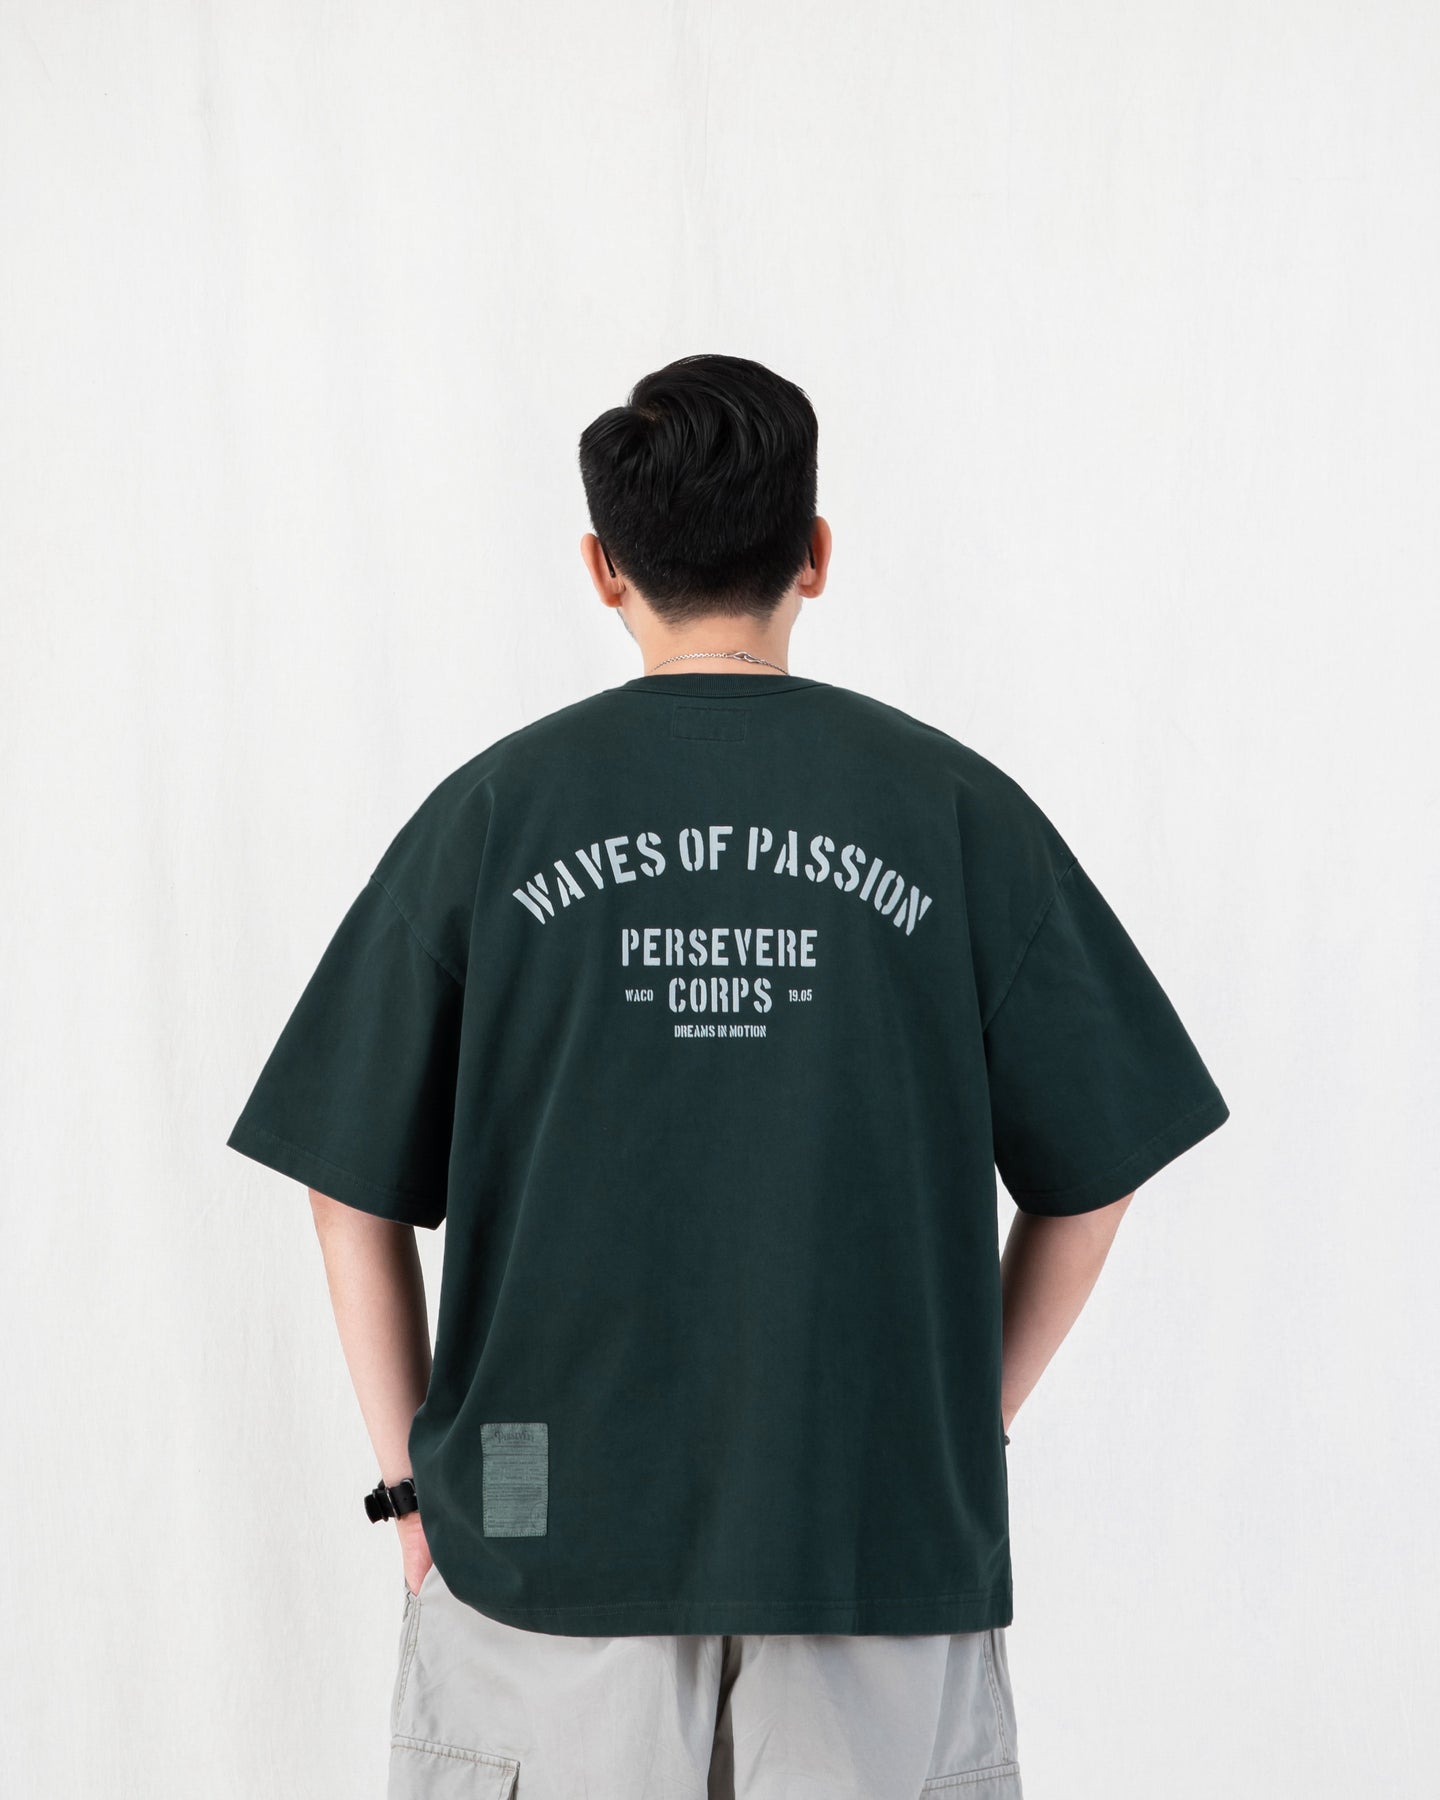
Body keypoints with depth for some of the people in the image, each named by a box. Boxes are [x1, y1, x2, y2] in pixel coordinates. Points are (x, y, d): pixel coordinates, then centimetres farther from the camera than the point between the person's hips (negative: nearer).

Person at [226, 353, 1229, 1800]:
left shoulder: (491, 810, -1)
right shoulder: (960, 809, -1)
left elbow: (356, 1194, 1)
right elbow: (1089, 1179, 2)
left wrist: (415, 1483, 9)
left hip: (545, 1538, 0)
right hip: (888, 1537, 0)